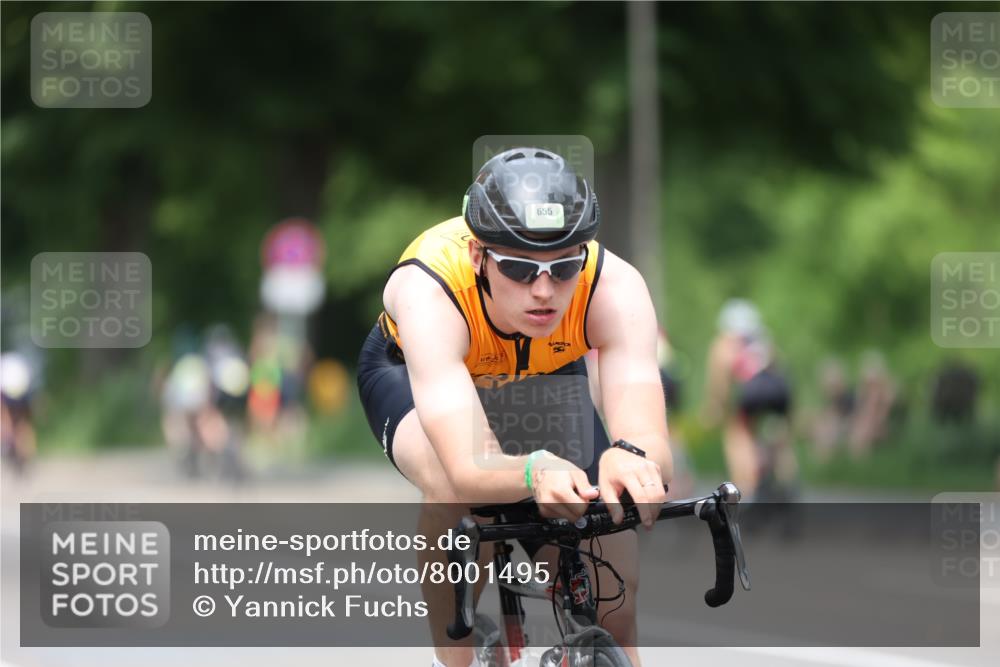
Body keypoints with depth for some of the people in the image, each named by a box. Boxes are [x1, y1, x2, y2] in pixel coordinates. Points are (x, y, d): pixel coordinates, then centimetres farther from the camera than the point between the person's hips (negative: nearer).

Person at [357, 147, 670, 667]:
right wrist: (535, 472, -74)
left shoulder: (614, 287, -36)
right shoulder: (427, 289, -42)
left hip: (544, 380, 2)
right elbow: (469, 470, -51)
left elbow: (652, 442, -46)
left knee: (612, 608, -12)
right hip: (414, 374, -2)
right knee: (458, 487, -37)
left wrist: (630, 459, -71)